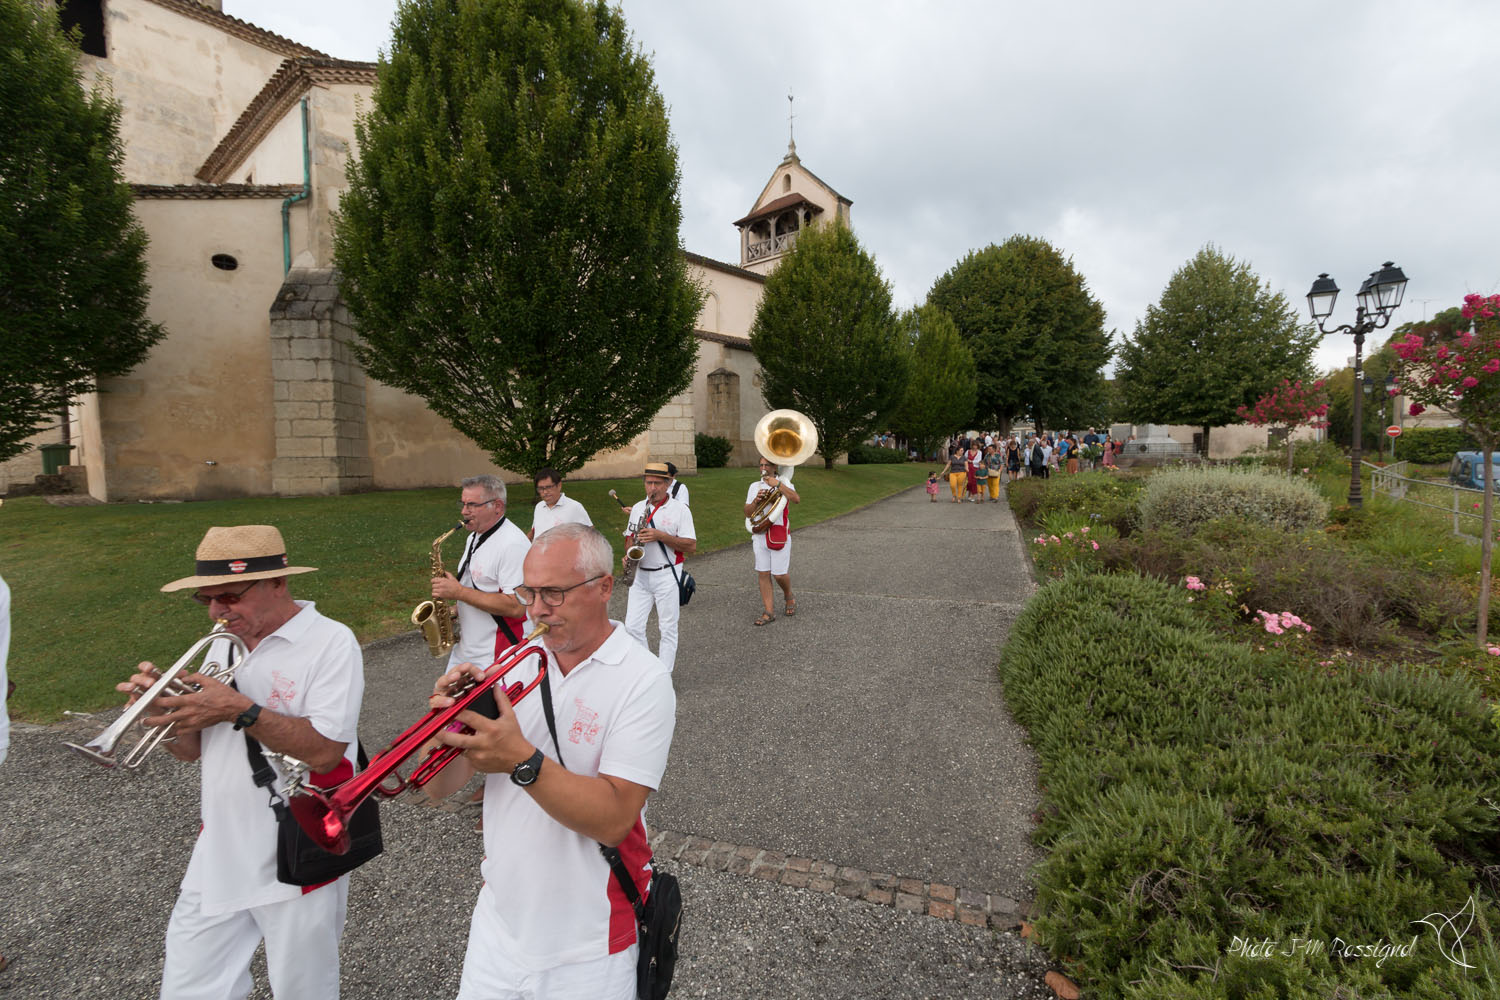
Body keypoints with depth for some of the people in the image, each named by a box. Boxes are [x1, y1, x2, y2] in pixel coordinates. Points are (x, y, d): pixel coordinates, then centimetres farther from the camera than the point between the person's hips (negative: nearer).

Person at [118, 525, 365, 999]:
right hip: (218, 860, 6)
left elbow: (324, 751, -23)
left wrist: (239, 709, -27)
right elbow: (189, 750, 10)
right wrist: (167, 706, -9)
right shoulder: (224, 643, 6)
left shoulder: (331, 642, -16)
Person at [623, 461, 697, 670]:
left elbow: (691, 546, -11)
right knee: (632, 627, 3)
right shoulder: (637, 508, 10)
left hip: (667, 575, -4)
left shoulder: (680, 509, -6)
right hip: (640, 575, 5)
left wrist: (660, 536, -20)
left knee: (668, 629, 4)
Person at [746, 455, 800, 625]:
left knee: (779, 574, -2)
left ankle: (789, 598, 28)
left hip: (780, 536, -3)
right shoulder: (754, 486, 11)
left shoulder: (783, 483, 1)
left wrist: (778, 484, -24)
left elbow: (796, 499, -20)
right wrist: (755, 500, -13)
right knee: (763, 574, 2)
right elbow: (747, 513, 6)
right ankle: (769, 612, 9)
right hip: (759, 536, 4)